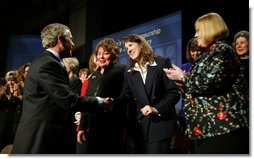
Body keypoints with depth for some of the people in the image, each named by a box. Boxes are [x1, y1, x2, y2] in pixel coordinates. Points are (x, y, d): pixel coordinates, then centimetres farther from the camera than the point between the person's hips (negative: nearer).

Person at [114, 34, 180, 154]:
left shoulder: (162, 63, -2)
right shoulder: (129, 72, 13)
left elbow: (174, 93, -7)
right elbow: (126, 96, 8)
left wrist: (157, 109, -19)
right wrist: (111, 101, -11)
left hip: (161, 124, -4)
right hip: (140, 126, 5)